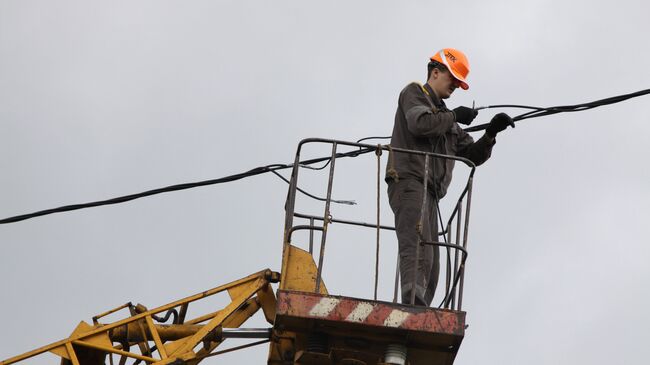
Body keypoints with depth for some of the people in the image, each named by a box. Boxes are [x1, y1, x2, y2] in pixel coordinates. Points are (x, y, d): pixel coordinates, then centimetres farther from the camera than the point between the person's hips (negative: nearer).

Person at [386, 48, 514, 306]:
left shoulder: (447, 120, 32)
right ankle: (412, 300, -40)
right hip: (408, 182, -9)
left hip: (430, 193, 9)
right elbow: (420, 123, -14)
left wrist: (491, 133, 9)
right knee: (417, 249, -26)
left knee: (430, 263, -1)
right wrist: (454, 116, -2)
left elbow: (473, 155, 25)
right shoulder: (414, 93, 9)